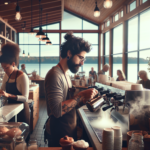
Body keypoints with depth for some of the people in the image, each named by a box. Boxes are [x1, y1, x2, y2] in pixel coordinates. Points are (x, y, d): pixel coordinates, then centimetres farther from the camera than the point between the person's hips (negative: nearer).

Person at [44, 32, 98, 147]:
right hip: (59, 137, -9)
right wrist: (81, 96, -23)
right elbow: (57, 111, -27)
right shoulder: (55, 75, -19)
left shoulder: (66, 76, 11)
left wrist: (83, 100, -4)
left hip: (69, 132, 9)